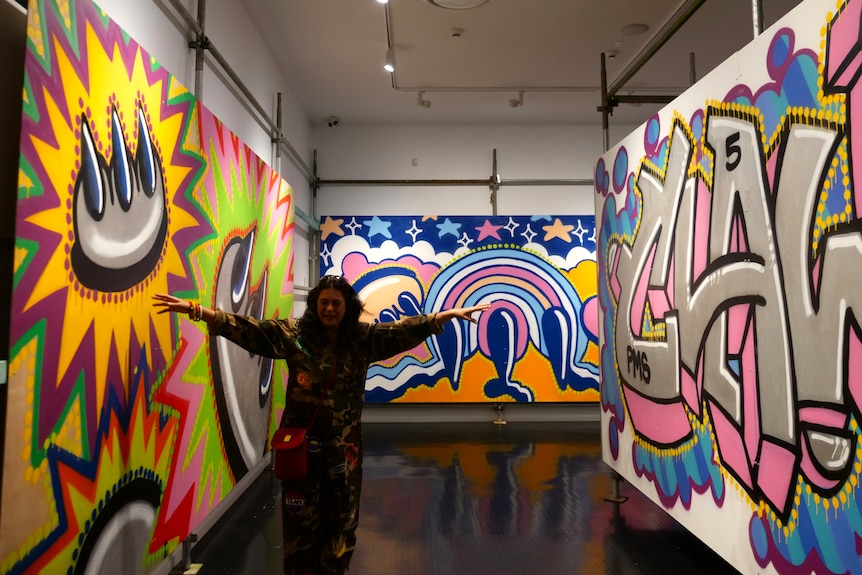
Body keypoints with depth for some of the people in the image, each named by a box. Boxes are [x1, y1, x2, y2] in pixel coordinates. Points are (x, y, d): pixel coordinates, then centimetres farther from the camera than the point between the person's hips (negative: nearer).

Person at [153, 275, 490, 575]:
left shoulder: (365, 338, -2)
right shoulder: (292, 334, -7)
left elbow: (406, 330, -2)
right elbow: (245, 328, -12)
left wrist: (449, 314, -6)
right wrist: (194, 310, -21)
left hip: (344, 447, 2)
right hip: (301, 444, -2)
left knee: (341, 520, 15)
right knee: (300, 519, 10)